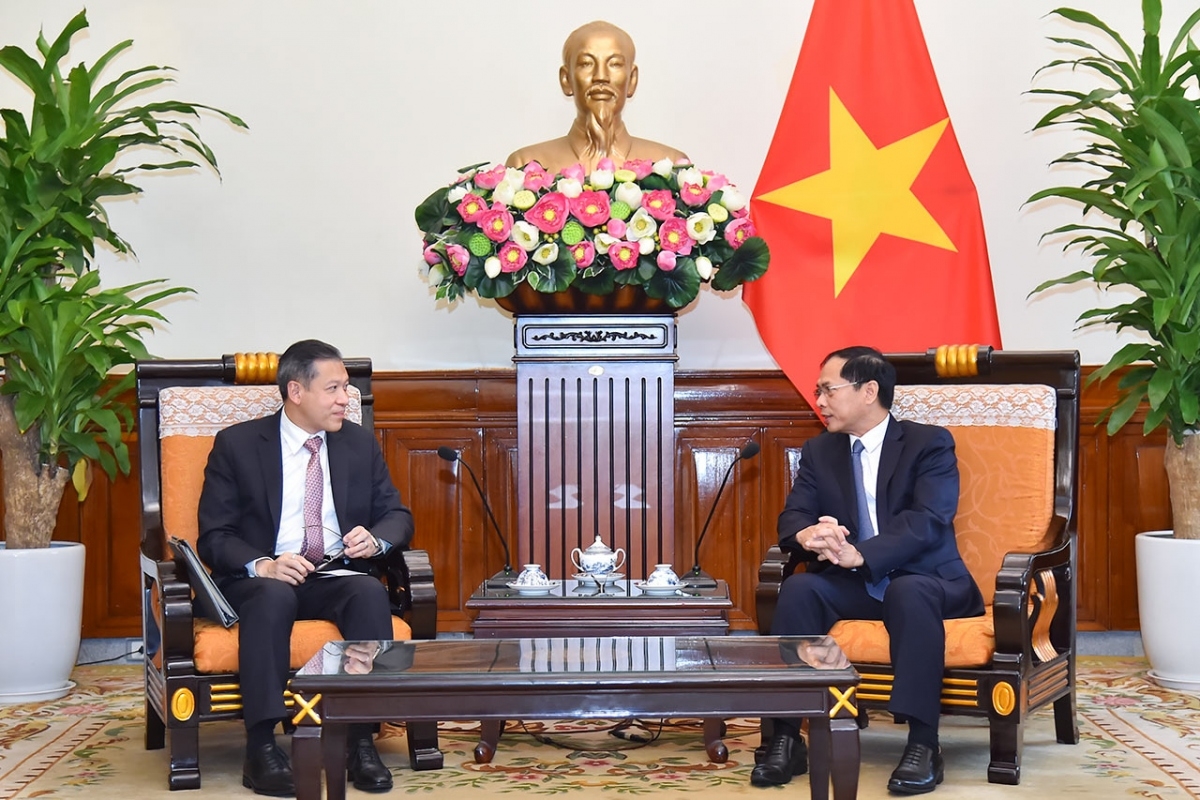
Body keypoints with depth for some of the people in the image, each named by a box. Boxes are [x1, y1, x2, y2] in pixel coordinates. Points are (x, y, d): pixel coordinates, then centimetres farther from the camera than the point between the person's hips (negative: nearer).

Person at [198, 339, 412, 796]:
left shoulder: (360, 444, 12)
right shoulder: (236, 445, 1)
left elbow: (397, 516, 13)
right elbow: (214, 537, -3)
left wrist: (375, 539, -12)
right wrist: (262, 565, -24)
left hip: (337, 577, 3)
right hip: (262, 579, -2)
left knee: (371, 592, -31)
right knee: (273, 596, -37)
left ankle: (362, 742, -31)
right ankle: (261, 748, -35)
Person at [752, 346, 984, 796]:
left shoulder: (929, 444, -4)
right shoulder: (818, 452, 11)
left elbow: (927, 521, -18)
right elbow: (792, 518, 2)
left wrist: (859, 554, -35)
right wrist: (808, 534, -26)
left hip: (923, 580, -4)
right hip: (853, 585, 4)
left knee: (909, 593, -38)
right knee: (798, 589, -27)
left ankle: (923, 744, -36)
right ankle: (786, 739, -28)